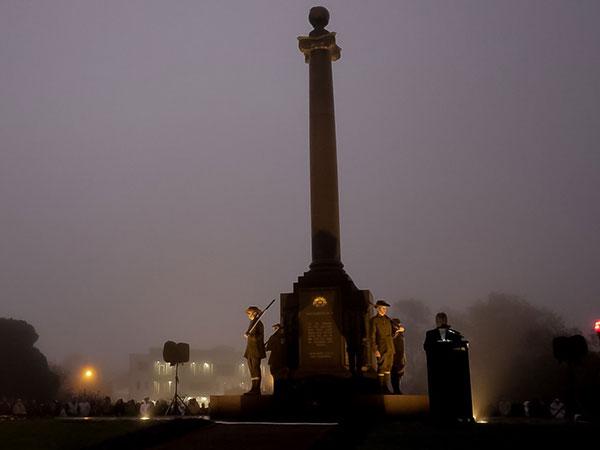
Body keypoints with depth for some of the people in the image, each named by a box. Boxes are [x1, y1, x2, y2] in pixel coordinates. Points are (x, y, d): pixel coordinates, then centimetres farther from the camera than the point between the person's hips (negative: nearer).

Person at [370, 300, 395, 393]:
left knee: (388, 368, 7)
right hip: (381, 348, -6)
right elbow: (372, 336, -9)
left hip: (390, 348, 6)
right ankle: (381, 388, 2)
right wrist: (375, 350, -15)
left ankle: (385, 387, 14)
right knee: (382, 368, -5)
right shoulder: (374, 320, -5)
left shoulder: (388, 319, 13)